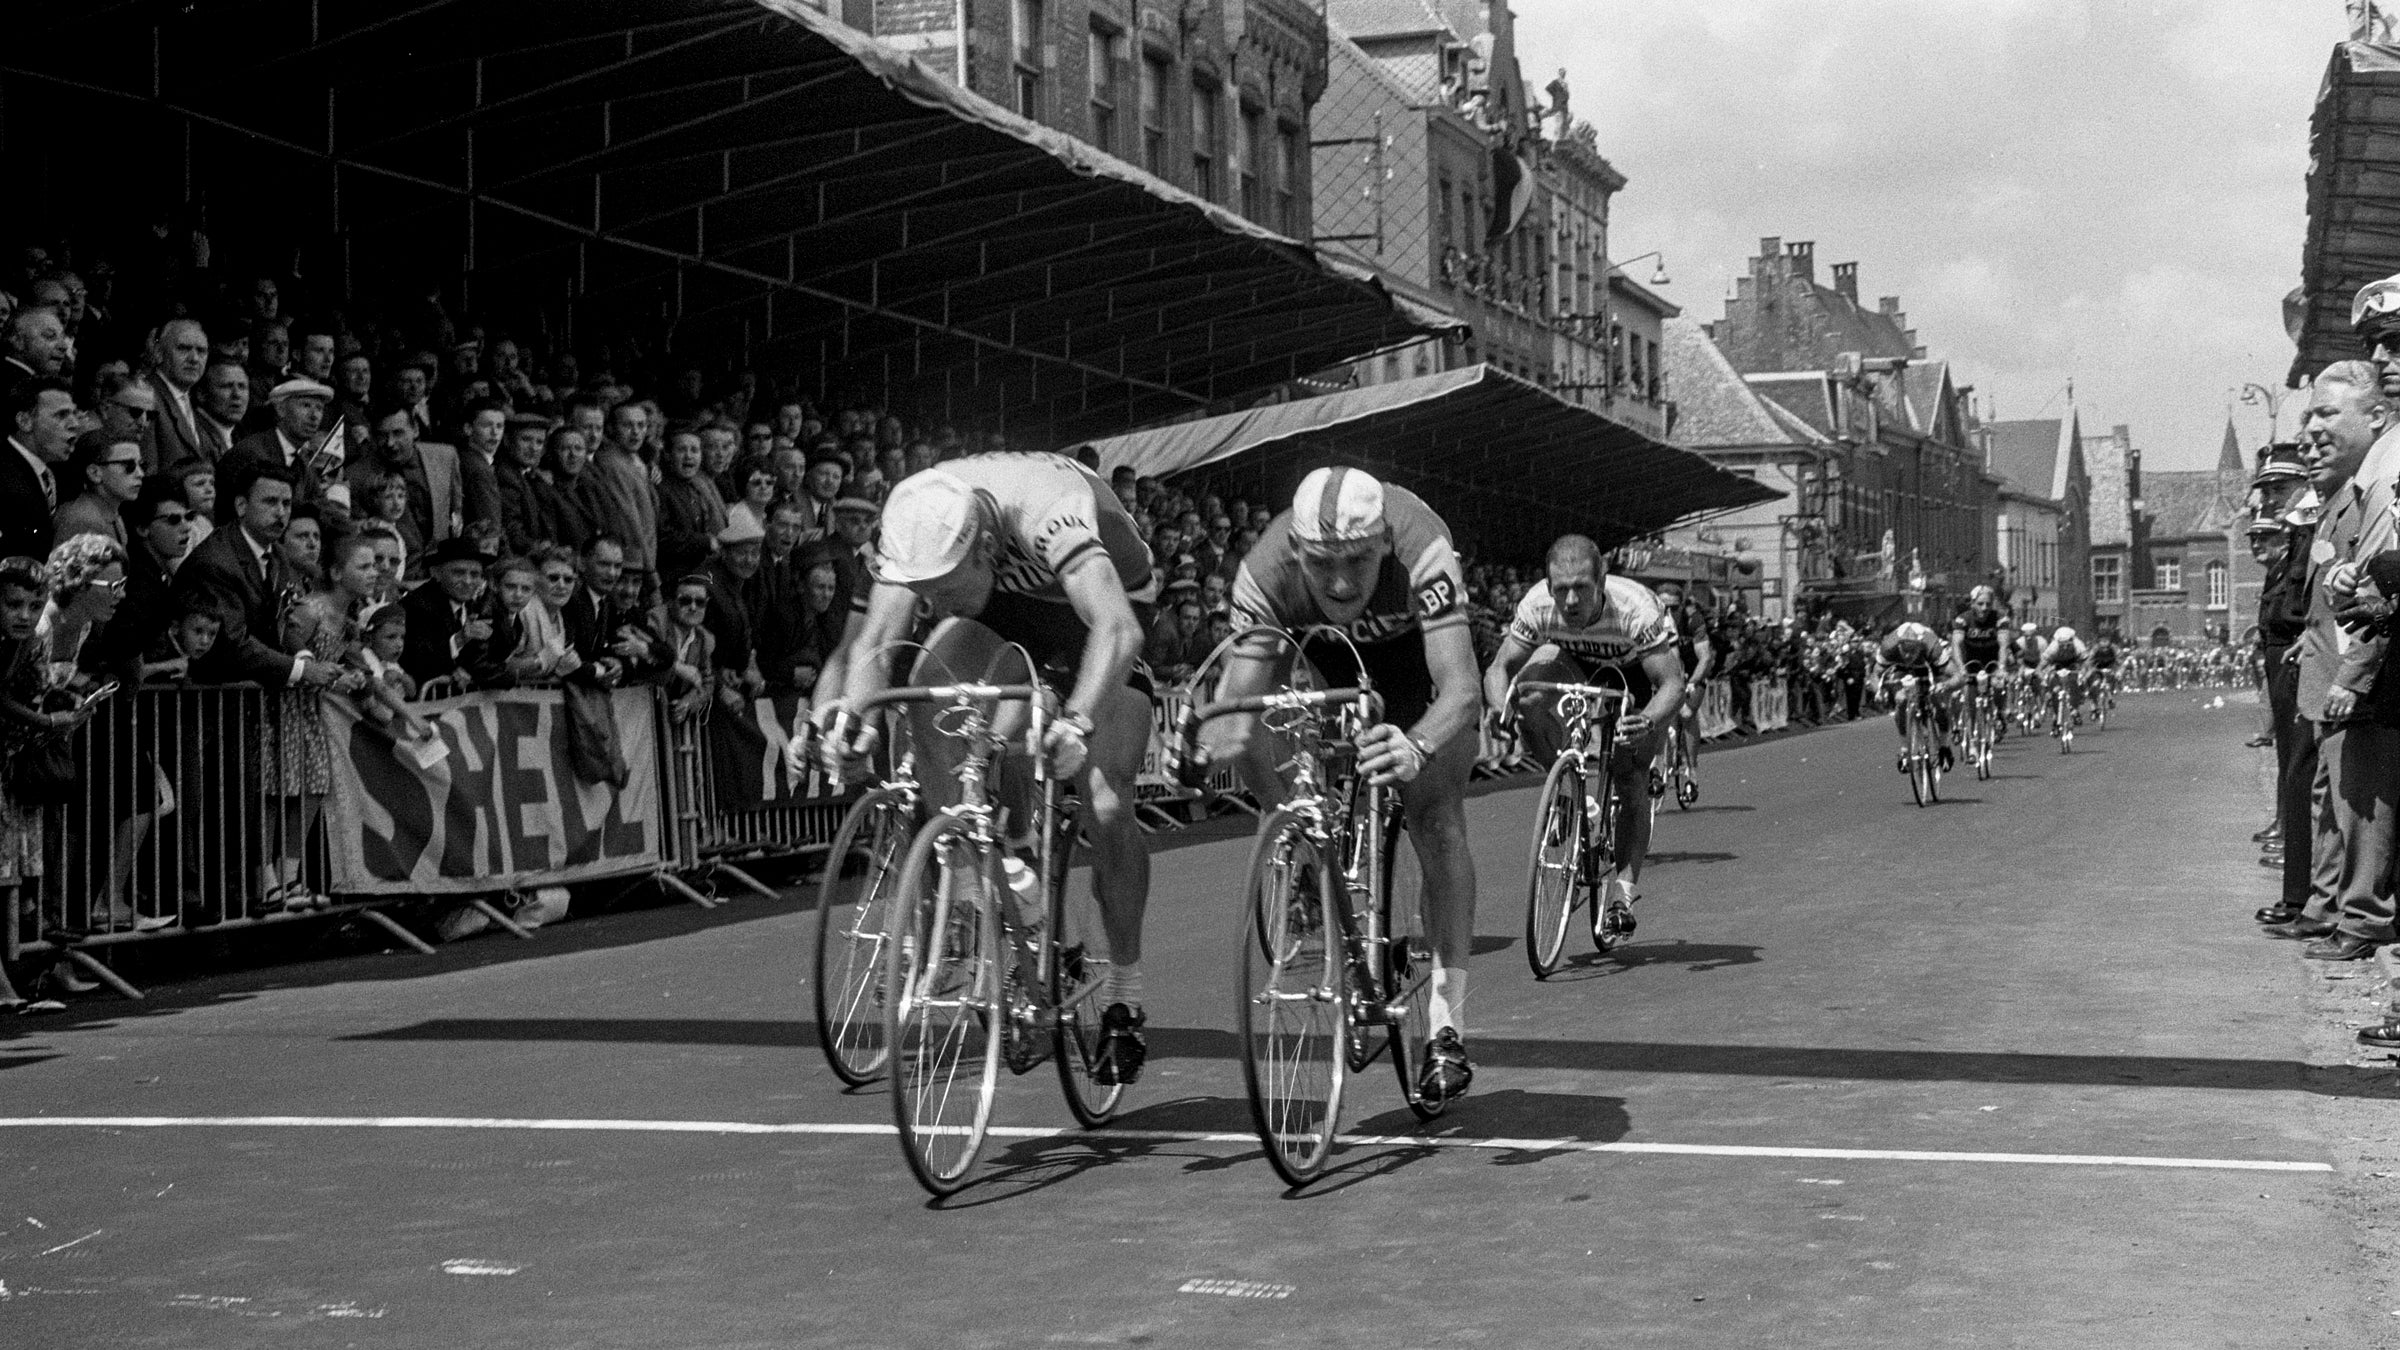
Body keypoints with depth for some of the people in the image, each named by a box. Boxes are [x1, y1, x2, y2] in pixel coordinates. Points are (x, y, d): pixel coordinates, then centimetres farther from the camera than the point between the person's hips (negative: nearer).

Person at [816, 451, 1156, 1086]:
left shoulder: (1045, 511, -45)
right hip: (1004, 606, 4)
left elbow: (1118, 629, -57)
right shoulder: (919, 532, -30)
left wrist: (1078, 723, -72)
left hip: (1092, 613, -4)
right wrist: (856, 716, -55)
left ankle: (1123, 1003, 2)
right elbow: (873, 643, -34)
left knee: (1107, 810, -16)